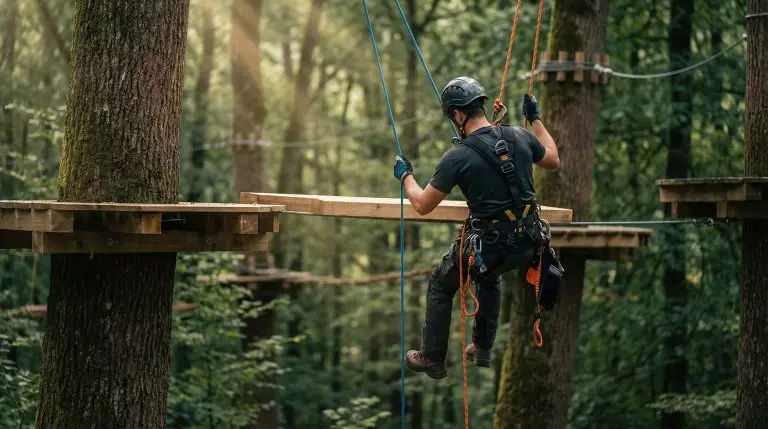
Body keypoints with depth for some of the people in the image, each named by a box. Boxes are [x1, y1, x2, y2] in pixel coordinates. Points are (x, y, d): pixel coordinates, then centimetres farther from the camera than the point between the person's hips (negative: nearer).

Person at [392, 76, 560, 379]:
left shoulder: (458, 157, -15)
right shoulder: (519, 137, -1)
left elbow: (423, 205, -4)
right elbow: (554, 161, 20)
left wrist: (405, 176, 15)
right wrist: (535, 120, 30)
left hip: (488, 246, -5)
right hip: (527, 244, 6)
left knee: (440, 286, 22)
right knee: (490, 276, 38)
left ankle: (432, 360, 28)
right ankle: (483, 349, 40)